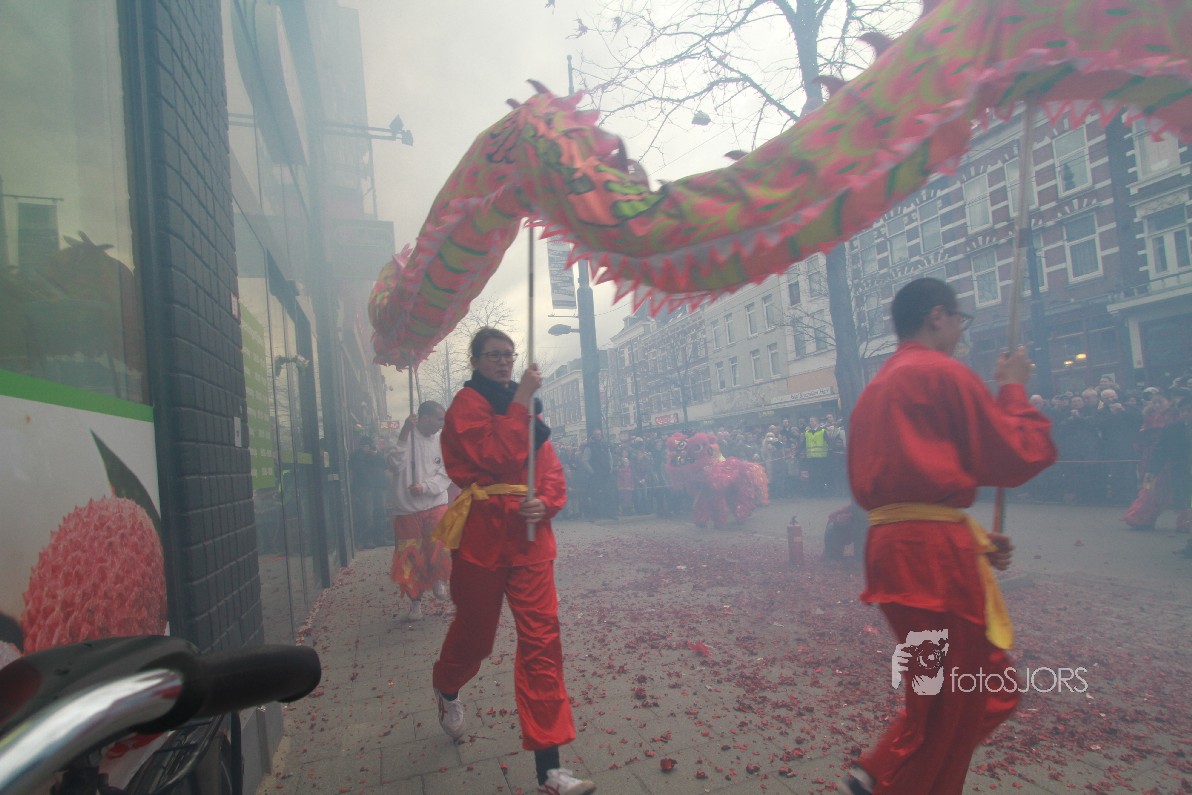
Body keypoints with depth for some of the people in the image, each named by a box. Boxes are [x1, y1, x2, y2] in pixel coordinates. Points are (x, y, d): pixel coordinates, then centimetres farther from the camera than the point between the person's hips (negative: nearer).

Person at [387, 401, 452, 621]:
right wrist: (404, 434, -26)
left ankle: (439, 579, 13)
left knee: (442, 545, -18)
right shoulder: (407, 436, -8)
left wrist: (424, 487, -17)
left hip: (435, 504, 1)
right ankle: (416, 601, 27)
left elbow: (446, 473, -2)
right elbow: (395, 465, -20)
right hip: (407, 508, -1)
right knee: (410, 557, 7)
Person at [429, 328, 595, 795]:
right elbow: (496, 455, -21)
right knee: (475, 631, 15)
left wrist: (547, 502, -9)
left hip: (529, 534, 5)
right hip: (481, 533, -4)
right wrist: (521, 400, -18)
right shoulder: (467, 403, -5)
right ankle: (446, 691, 52)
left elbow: (552, 468, 10)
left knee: (542, 641, -1)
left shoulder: (523, 406, 14)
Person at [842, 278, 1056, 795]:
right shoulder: (944, 373, -9)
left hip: (889, 545, 9)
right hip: (935, 552, -9)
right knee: (951, 704, 7)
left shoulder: (875, 390, 17)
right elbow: (1019, 457, -7)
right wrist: (1013, 389, 8)